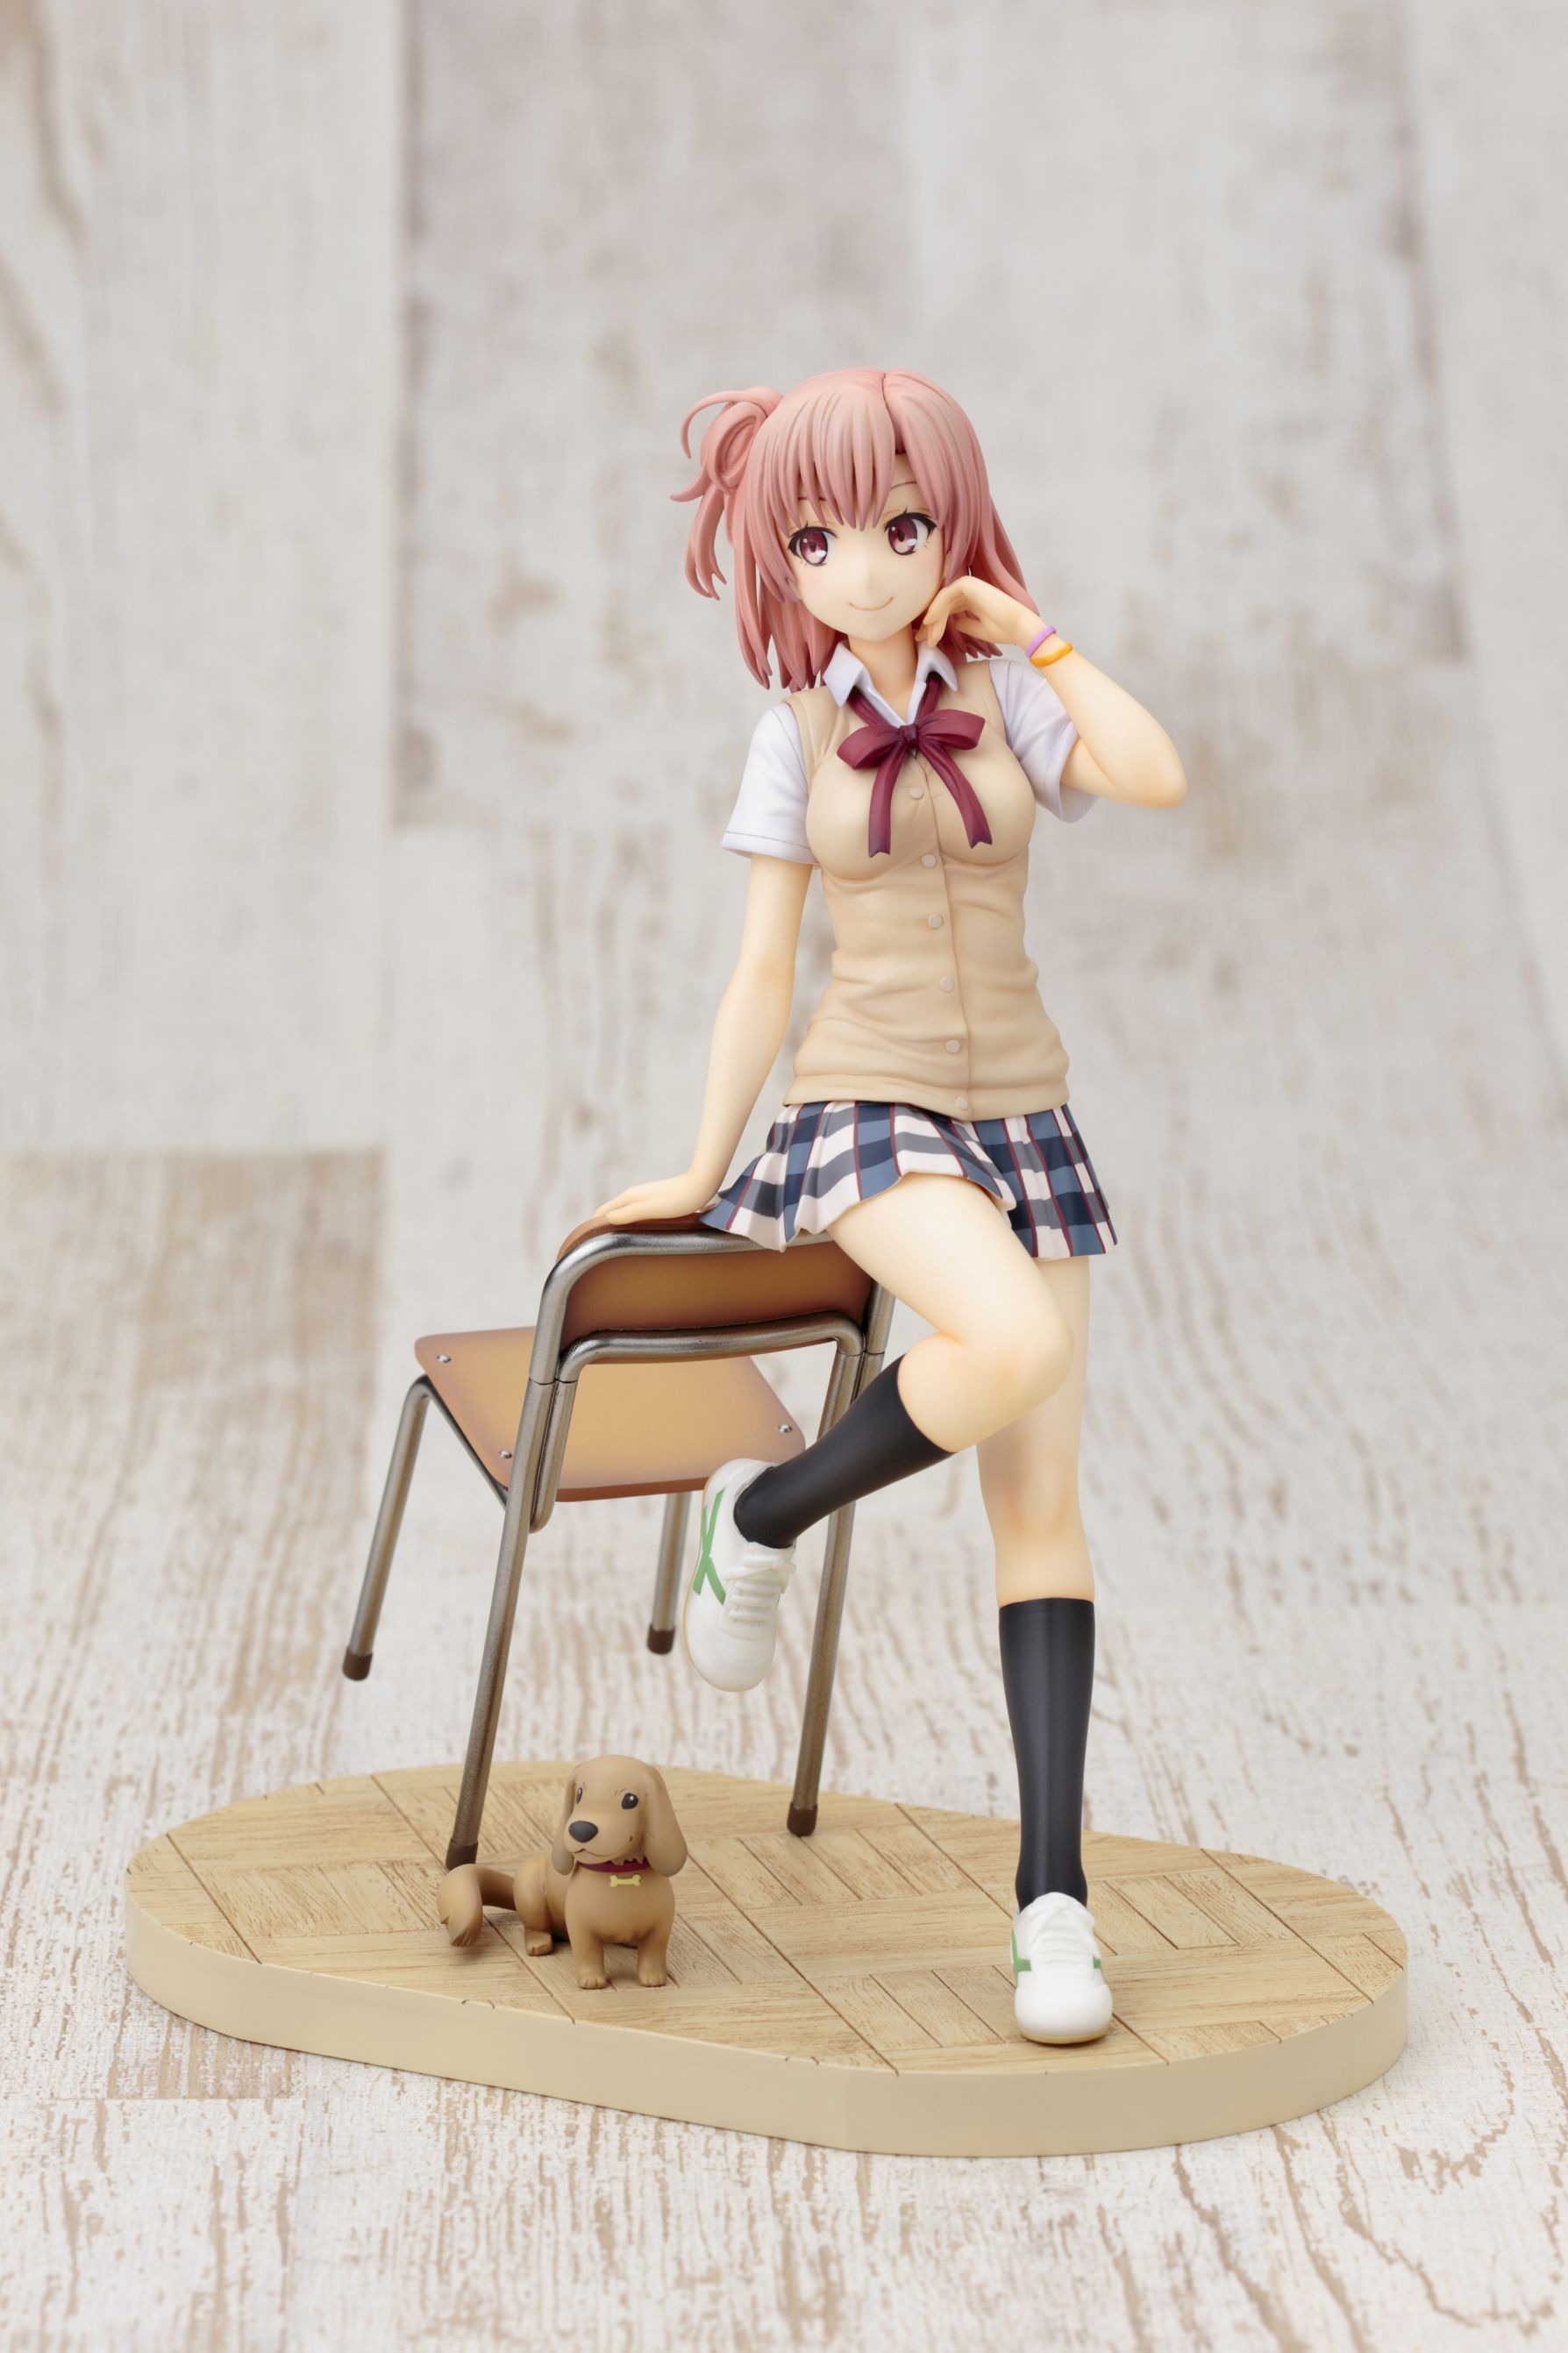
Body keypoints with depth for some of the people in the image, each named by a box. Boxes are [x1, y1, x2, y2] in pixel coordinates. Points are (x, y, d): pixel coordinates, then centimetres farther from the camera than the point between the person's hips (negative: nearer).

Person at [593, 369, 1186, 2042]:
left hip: (1020, 1116, 3)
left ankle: (1052, 1896, -4)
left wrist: (1033, 635, -6)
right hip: (867, 1107, -3)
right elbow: (761, 976, 6)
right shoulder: (797, 734, 4)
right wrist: (699, 1170, 5)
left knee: (1041, 1498, -4)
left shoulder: (1006, 701, 5)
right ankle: (765, 1515, -7)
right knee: (1015, 1348, -34)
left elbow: (1156, 778, -15)